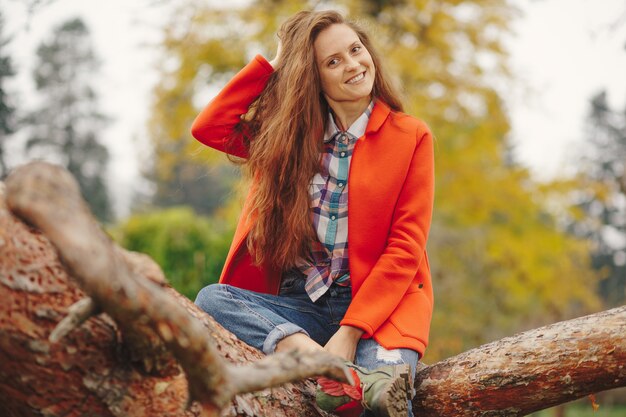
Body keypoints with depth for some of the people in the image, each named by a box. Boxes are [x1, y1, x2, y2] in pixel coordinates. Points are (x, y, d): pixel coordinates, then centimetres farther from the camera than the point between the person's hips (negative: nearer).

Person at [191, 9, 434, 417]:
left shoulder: (411, 136, 2)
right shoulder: (294, 136, 13)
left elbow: (405, 248, -4)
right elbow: (208, 128, 2)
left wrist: (350, 331, -15)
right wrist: (272, 64, 6)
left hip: (378, 302, -5)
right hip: (301, 303, 5)